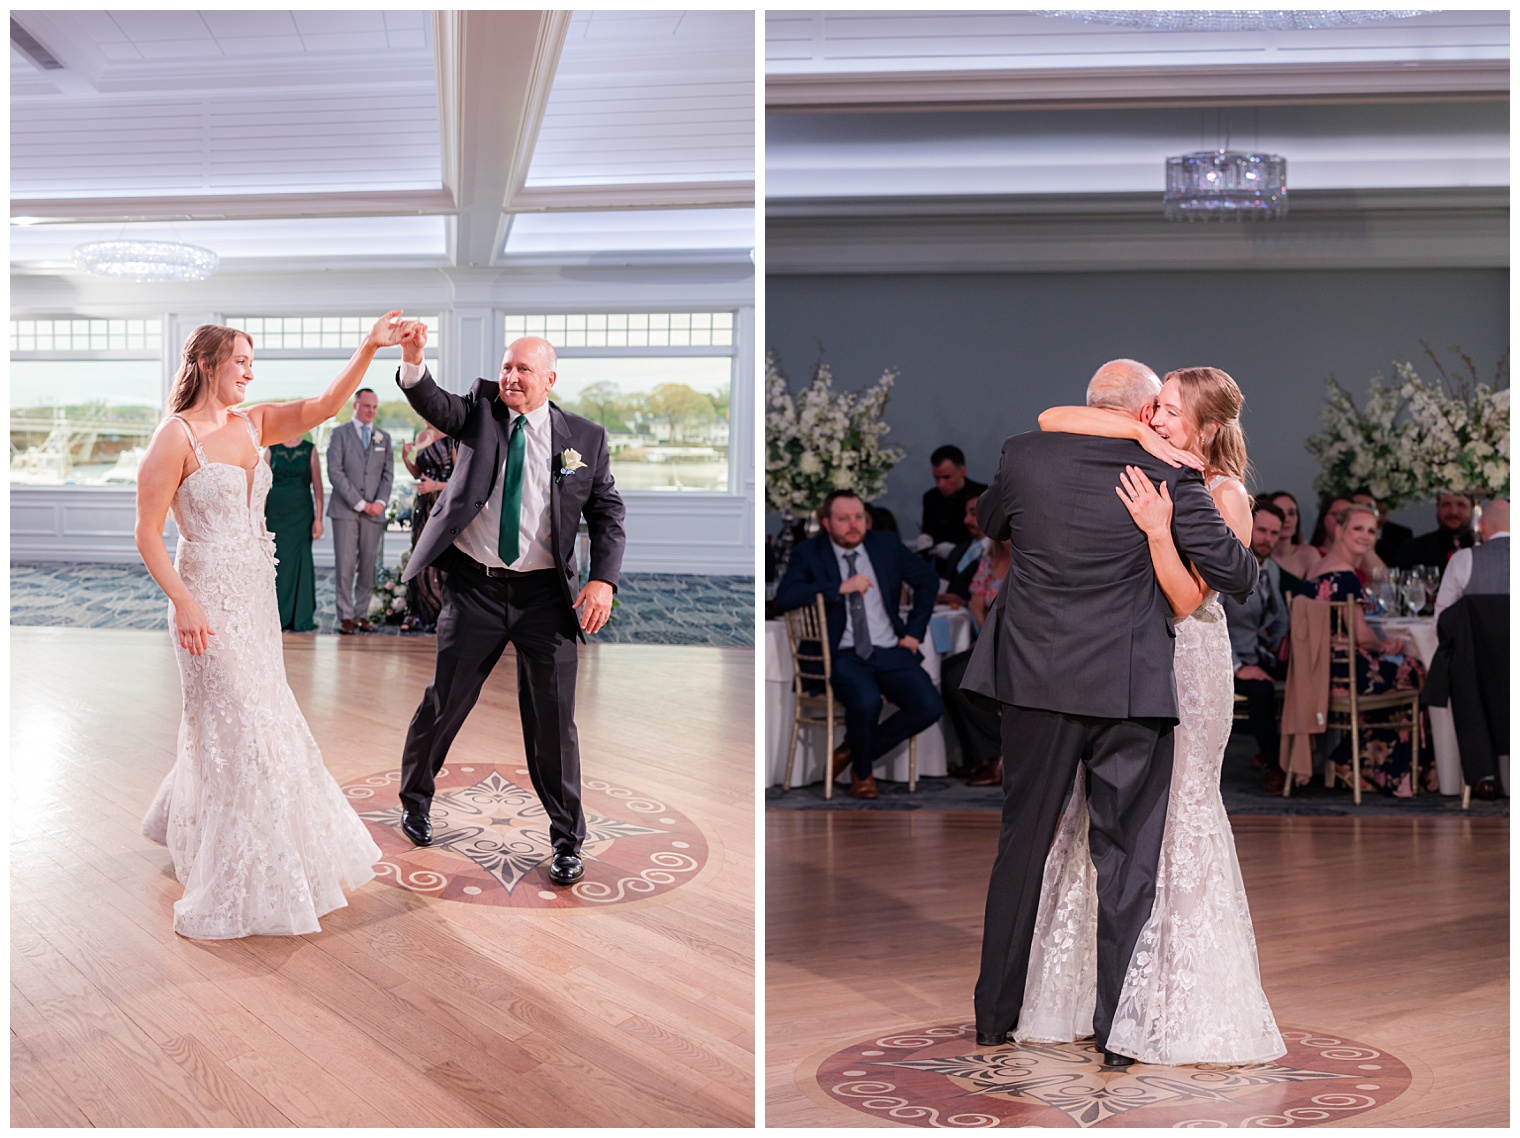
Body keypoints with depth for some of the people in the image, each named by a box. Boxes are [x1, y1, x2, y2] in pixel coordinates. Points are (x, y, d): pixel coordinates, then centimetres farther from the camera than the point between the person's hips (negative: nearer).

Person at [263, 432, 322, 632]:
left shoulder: (309, 449, 3)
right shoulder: (272, 450, 5)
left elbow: (317, 486, 1)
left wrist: (318, 518, -5)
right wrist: (260, 518, -3)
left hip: (302, 514, 0)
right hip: (276, 514, 0)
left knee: (301, 562, 0)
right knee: (278, 561, 0)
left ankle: (302, 619, 8)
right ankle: (280, 618, 8)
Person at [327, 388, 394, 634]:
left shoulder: (384, 437, 16)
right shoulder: (340, 433, 4)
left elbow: (387, 473, 11)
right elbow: (335, 471, -5)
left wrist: (380, 502, -6)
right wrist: (359, 503, -10)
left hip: (374, 512, 3)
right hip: (345, 510, -3)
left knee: (368, 565, 3)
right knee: (345, 565, -6)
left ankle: (362, 613, 9)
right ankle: (345, 616, -1)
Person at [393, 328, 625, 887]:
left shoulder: (585, 437, 4)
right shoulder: (481, 410, 3)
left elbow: (607, 511, 4)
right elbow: (434, 403, -16)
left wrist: (602, 579, -10)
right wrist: (413, 361, -37)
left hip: (545, 595, 0)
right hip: (474, 589, 0)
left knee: (553, 720, 3)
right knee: (443, 703, 10)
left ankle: (566, 840, 17)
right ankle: (415, 799, 36)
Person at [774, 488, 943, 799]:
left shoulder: (886, 545, 9)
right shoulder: (809, 553, -1)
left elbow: (928, 580, 21)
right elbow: (783, 598, -17)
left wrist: (914, 632, 12)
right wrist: (840, 588, -21)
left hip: (891, 651, 4)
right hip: (843, 655, -4)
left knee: (929, 707, -19)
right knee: (866, 701, -35)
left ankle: (853, 751, 5)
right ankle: (862, 772, -1)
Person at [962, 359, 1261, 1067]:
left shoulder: (1025, 456, 0)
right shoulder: (1172, 477, -7)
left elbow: (988, 522, 19)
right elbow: (1237, 576, -2)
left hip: (1036, 685, 3)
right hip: (1130, 690, -2)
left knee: (1022, 845, 15)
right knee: (1127, 857, 8)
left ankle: (995, 1015, 25)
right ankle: (1117, 1032, 13)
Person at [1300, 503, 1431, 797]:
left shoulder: (1320, 568, 13)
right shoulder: (1344, 575, -17)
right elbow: (1360, 635, -16)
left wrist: (1382, 642, 13)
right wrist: (1384, 645, 5)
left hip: (1321, 670, 10)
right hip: (1342, 673, -10)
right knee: (1413, 671, 10)